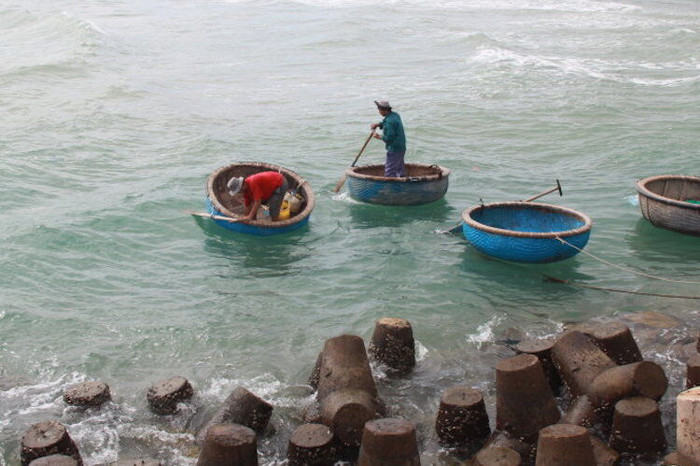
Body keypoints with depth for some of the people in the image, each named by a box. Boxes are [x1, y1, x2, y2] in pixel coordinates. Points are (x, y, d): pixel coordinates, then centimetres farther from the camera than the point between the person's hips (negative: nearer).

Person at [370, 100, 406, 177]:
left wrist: (379, 137, -9)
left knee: (389, 171, -7)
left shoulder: (390, 120, -21)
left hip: (394, 149, -10)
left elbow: (389, 138, -24)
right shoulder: (395, 115, 8)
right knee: (400, 169, 16)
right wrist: (377, 124, 7)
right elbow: (385, 123, 25)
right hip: (401, 147, 10)